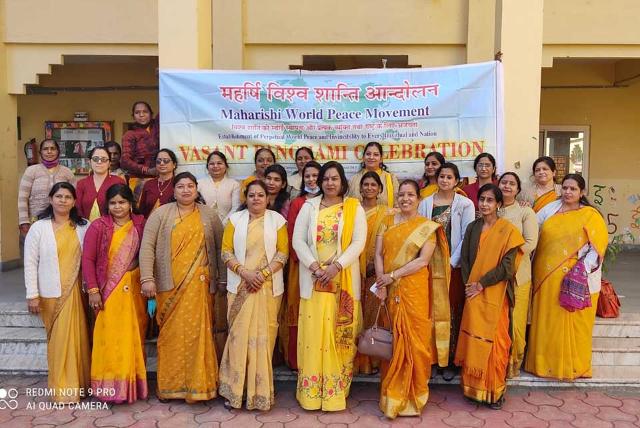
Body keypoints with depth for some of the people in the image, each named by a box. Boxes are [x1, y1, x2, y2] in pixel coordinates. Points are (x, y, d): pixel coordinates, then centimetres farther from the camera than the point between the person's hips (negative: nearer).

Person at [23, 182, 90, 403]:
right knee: (60, 339, 3)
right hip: (52, 293, -2)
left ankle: (78, 383, 23)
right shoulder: (39, 228, -2)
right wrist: (32, 295, -6)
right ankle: (62, 389, 16)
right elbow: (30, 263, -2)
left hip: (77, 291, 2)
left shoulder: (83, 227, 4)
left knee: (78, 337, 7)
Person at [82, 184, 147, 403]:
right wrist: (93, 290, -9)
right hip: (108, 291, -2)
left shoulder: (141, 225, 4)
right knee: (110, 338, 1)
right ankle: (110, 385, 14)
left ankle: (133, 384, 22)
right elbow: (87, 259, -5)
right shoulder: (98, 226, -3)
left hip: (134, 289, 2)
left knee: (134, 337, 8)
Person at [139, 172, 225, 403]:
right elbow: (147, 247, -2)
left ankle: (198, 384, 13)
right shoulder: (161, 214, 5)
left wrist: (223, 278, 6)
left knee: (197, 332, 1)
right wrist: (147, 278, -10)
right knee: (171, 333, 5)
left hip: (199, 285, 1)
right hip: (169, 285, 0)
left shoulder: (209, 215, 9)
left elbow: (220, 247, 10)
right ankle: (170, 385, 18)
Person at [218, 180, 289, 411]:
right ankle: (235, 389, 11)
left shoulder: (277, 220, 4)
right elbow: (226, 251, 1)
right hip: (239, 286, 1)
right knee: (239, 335, 0)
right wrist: (245, 273, -12)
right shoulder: (235, 219, 7)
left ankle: (260, 390, 14)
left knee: (263, 335, 1)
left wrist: (263, 274, -13)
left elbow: (283, 252, -1)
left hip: (268, 286, -1)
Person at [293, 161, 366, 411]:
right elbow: (298, 240, 0)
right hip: (313, 279, 1)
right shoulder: (309, 206, 7)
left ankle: (336, 391, 15)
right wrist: (314, 267, -12)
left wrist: (336, 266, -16)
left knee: (340, 334, 3)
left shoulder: (354, 208, 3)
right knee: (313, 332, 2)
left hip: (343, 279, -1)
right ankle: (311, 392, 13)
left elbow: (359, 242, -6)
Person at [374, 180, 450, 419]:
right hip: (389, 291, 3)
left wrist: (393, 276, -15)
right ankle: (392, 394, 21)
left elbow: (423, 260, -10)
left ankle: (412, 395, 20)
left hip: (415, 291, -2)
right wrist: (381, 284, -9)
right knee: (392, 340, 8)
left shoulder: (428, 227, 0)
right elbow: (379, 254, 3)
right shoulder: (387, 222, 9)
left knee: (413, 339, 2)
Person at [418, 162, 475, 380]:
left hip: (453, 266, -2)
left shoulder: (465, 204, -1)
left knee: (452, 311, 2)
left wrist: (451, 262, -9)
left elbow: (467, 237, -5)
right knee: (430, 311, 5)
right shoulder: (425, 203, 8)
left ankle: (450, 360, 13)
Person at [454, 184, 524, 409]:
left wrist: (481, 284, -13)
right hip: (473, 293, 4)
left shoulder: (507, 230, -5)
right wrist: (468, 285, -5)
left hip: (494, 294, -4)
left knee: (494, 339, 1)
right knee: (473, 338, 6)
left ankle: (495, 391, 15)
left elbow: (507, 266, -11)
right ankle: (473, 387, 19)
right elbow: (465, 259, 8)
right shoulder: (472, 228, 9)